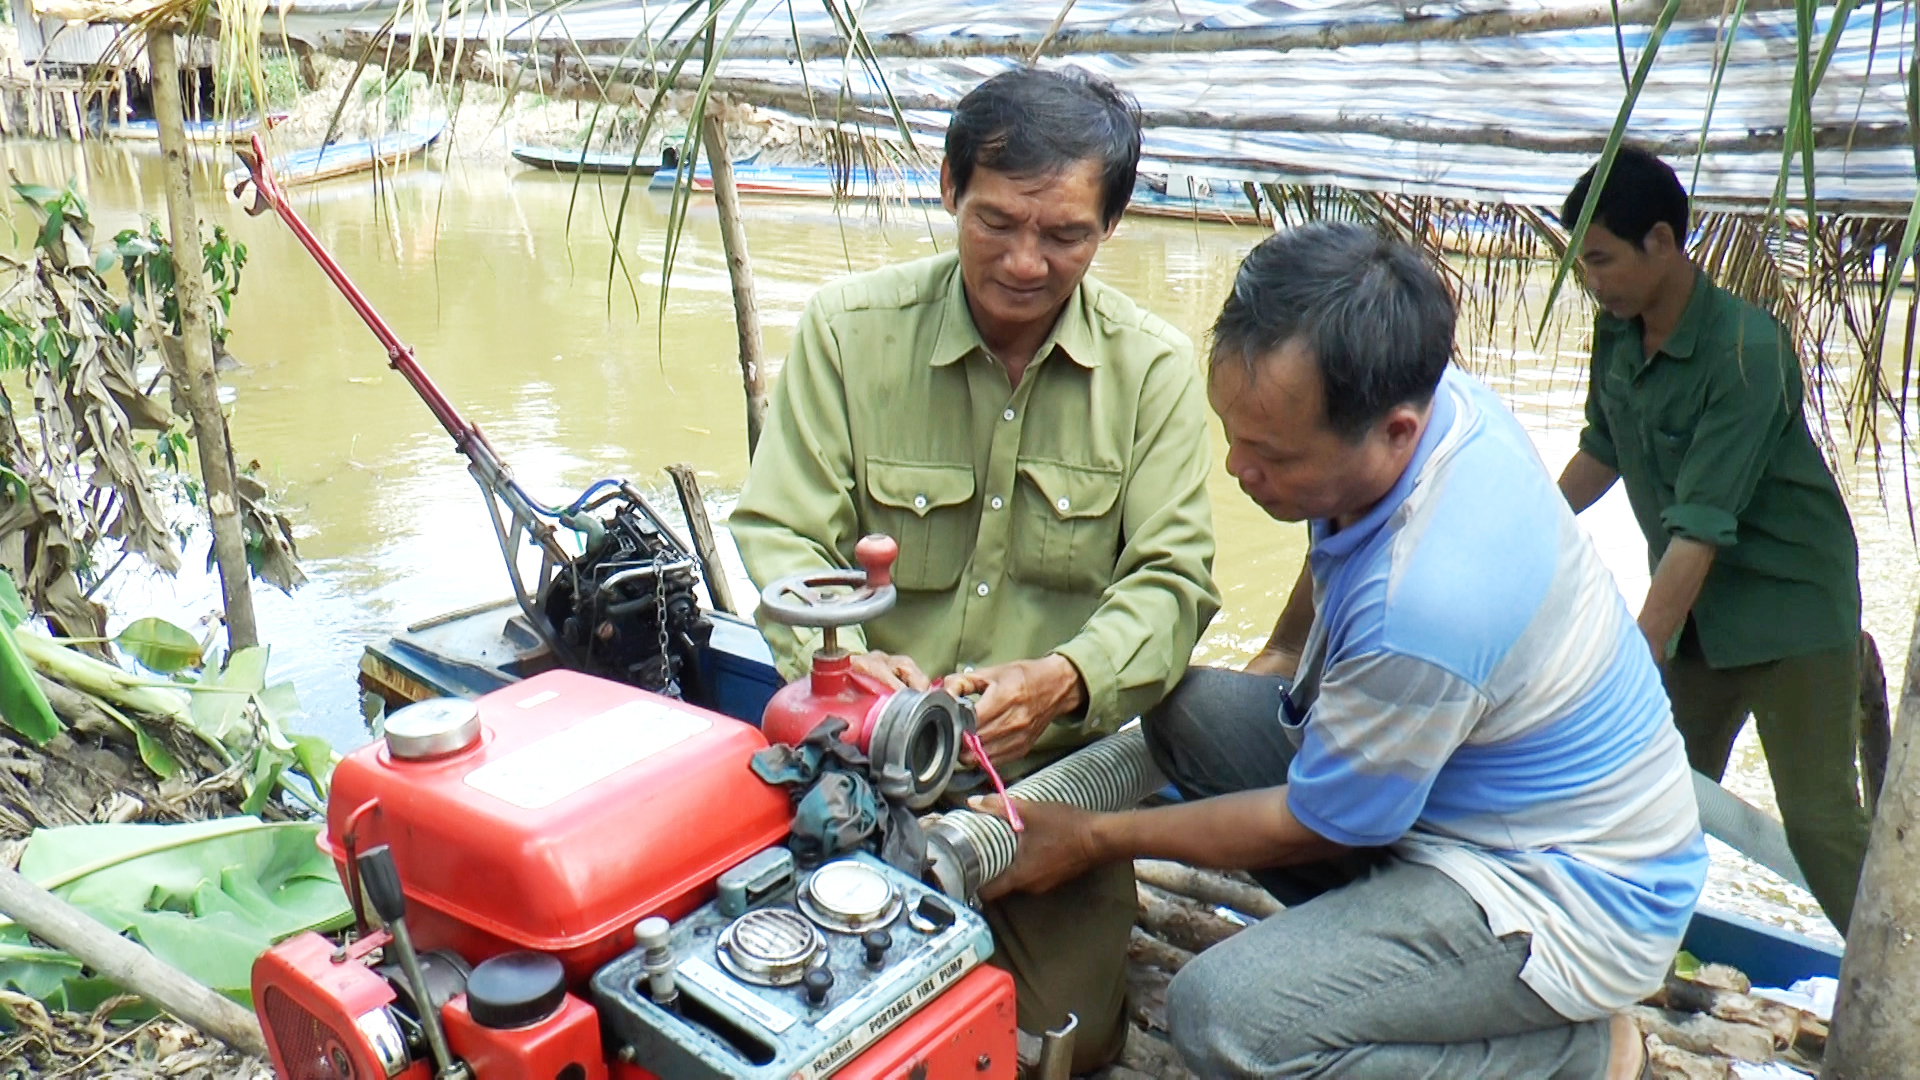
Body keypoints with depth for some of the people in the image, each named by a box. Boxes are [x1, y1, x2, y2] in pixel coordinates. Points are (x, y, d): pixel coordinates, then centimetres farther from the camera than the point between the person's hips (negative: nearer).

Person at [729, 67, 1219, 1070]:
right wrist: (840, 658, -26)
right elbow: (780, 534, -5)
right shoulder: (847, 328, -5)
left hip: (1057, 765, 1)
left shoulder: (1155, 367, -2)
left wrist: (1064, 677, -26)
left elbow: (1171, 578, -6)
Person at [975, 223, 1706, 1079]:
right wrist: (1277, 662, 26)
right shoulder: (1417, 398, -12)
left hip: (1569, 892, -8)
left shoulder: (1425, 606, -37)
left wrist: (1095, 839, -8)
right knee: (1187, 706, -1)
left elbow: (1313, 828, -18)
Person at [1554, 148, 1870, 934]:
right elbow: (1602, 450, 13)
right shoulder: (1615, 332, -4)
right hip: (1695, 603, 7)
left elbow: (1700, 529, -30)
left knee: (1819, 819, -3)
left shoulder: (1745, 352, -26)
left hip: (1791, 603, -6)